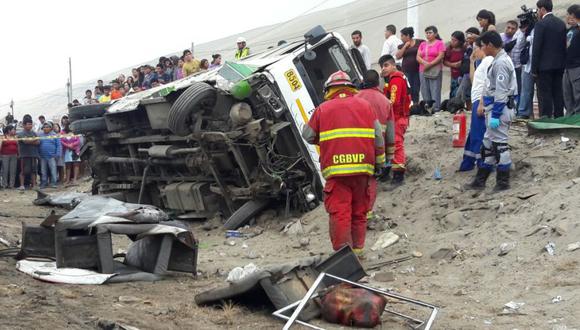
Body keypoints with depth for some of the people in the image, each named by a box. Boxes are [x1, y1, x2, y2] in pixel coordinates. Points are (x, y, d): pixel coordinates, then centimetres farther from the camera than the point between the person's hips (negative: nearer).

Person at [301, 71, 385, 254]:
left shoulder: (323, 109, 6)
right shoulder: (364, 105, 12)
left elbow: (307, 135, 16)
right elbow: (378, 136, 11)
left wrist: (321, 141, 36)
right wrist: (379, 162, 20)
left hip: (336, 169, -3)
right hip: (363, 166, 3)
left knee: (339, 211, -5)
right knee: (359, 211, 14)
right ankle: (357, 248, 20)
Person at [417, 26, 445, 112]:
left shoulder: (439, 43, 3)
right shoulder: (423, 44, 18)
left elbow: (440, 56, -7)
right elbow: (418, 57, 8)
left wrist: (430, 64, -14)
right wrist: (424, 63, -12)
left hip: (435, 70, -5)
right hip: (423, 70, 5)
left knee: (435, 90, -9)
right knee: (425, 90, 2)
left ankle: (435, 108, -12)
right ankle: (426, 107, 5)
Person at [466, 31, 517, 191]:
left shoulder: (501, 63, -17)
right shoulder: (498, 60, 14)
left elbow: (501, 92, -21)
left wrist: (495, 116, -21)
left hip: (500, 108, -10)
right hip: (494, 107, 10)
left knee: (499, 144, -2)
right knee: (488, 143, 14)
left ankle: (503, 182, 7)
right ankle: (480, 179, 21)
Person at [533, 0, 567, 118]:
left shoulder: (541, 24, -11)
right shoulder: (561, 23, 9)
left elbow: (537, 48, -12)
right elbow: (564, 45, 11)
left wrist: (534, 68, -9)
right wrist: (563, 64, 14)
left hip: (545, 65, -6)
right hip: (559, 64, 6)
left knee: (544, 94, -4)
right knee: (558, 93, 10)